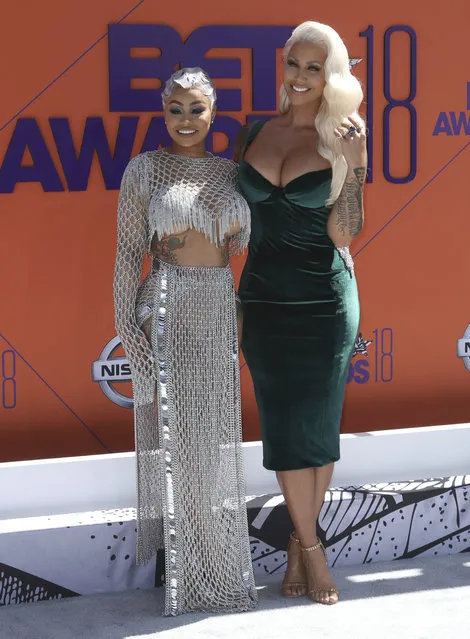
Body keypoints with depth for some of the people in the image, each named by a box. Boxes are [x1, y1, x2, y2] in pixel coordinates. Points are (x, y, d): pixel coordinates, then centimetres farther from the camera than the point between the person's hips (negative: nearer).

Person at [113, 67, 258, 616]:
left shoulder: (231, 172, 9)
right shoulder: (145, 169, -2)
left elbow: (246, 242, 15)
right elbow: (128, 252, -4)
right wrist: (126, 325, -10)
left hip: (221, 309, 4)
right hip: (166, 309, -4)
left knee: (215, 435, 9)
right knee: (172, 435, 0)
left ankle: (220, 563, 22)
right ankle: (183, 571, 12)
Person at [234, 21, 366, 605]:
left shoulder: (341, 142, -4)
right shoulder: (253, 134, 4)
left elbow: (343, 234, -12)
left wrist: (355, 164, -20)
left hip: (325, 300, -2)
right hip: (264, 299, 3)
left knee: (319, 425, 4)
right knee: (285, 425, 5)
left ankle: (299, 541, 20)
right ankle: (310, 546, 17)